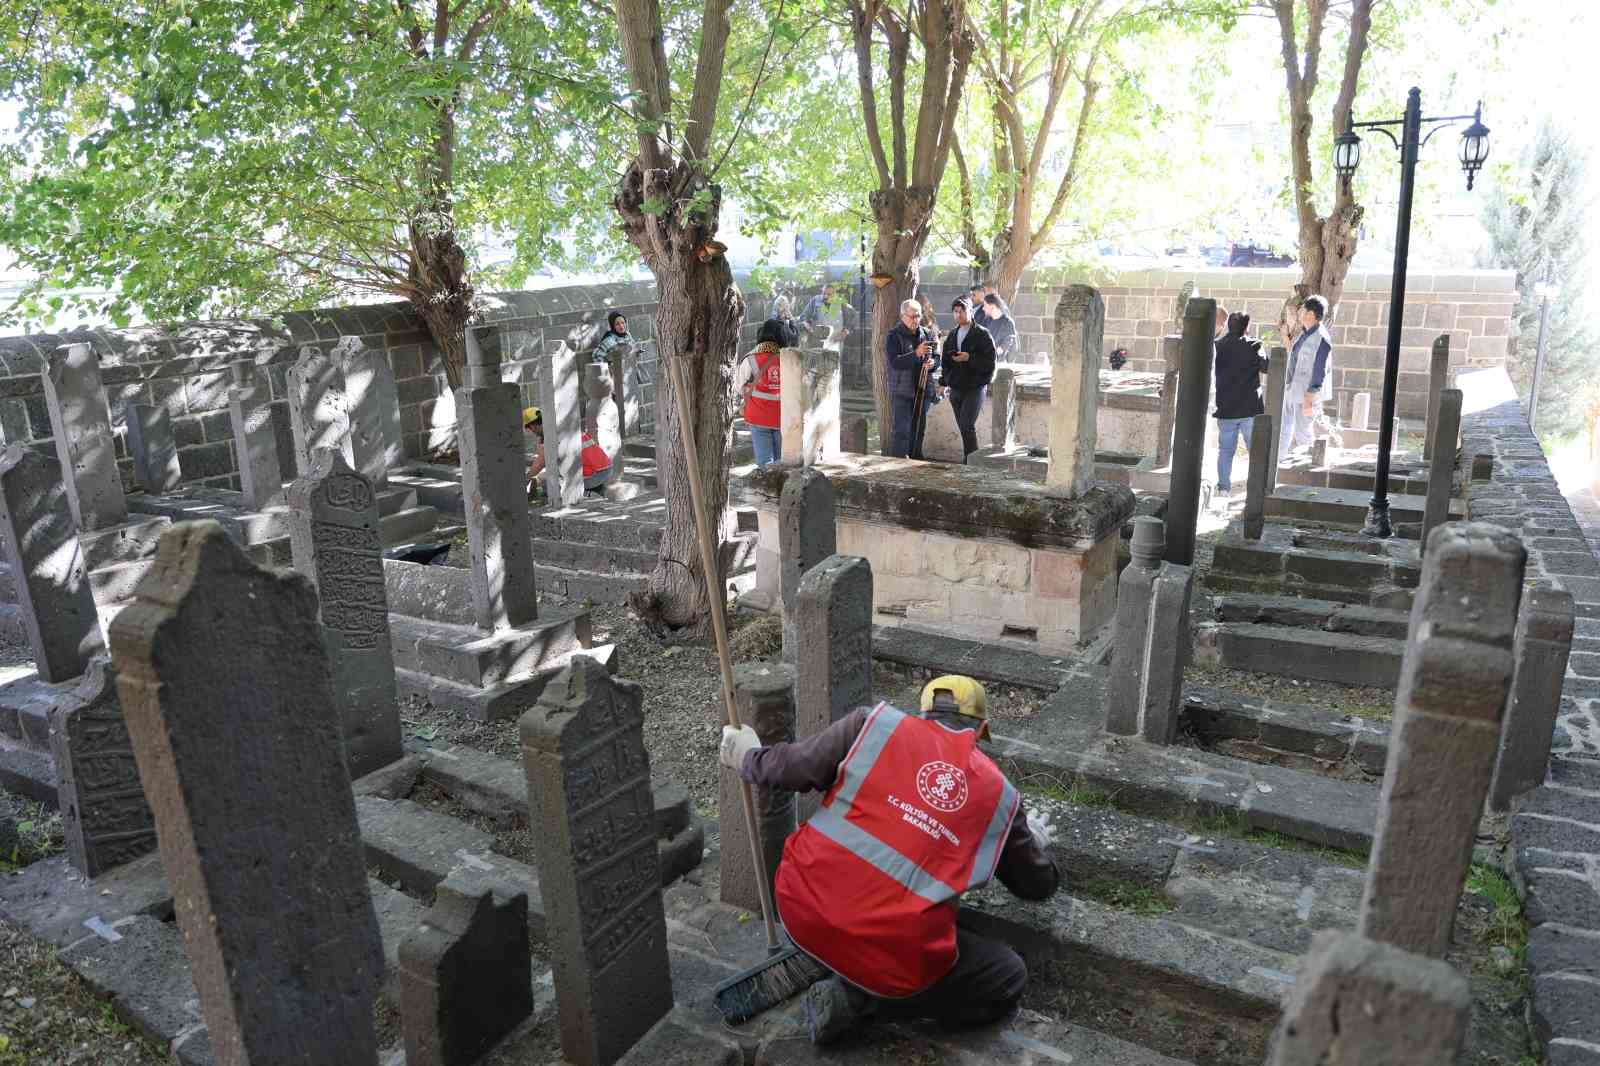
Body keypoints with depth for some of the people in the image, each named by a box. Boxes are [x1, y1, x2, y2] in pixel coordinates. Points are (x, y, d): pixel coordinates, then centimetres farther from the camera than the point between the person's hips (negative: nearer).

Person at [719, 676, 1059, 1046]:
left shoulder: (878, 724, 4)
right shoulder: (1000, 794, 10)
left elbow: (790, 769, -1)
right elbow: (1038, 885, 23)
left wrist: (747, 756, 21)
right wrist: (1036, 842, 45)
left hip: (801, 914, 3)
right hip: (894, 956, -2)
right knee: (1008, 980, 20)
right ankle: (862, 996, 6)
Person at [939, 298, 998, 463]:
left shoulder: (982, 334, -4)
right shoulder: (951, 335, 14)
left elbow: (990, 362, -9)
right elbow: (945, 360, 20)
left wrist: (969, 358, -19)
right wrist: (944, 380, 9)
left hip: (975, 388, -6)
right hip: (956, 389, 6)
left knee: (967, 426, -17)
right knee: (964, 429, 9)